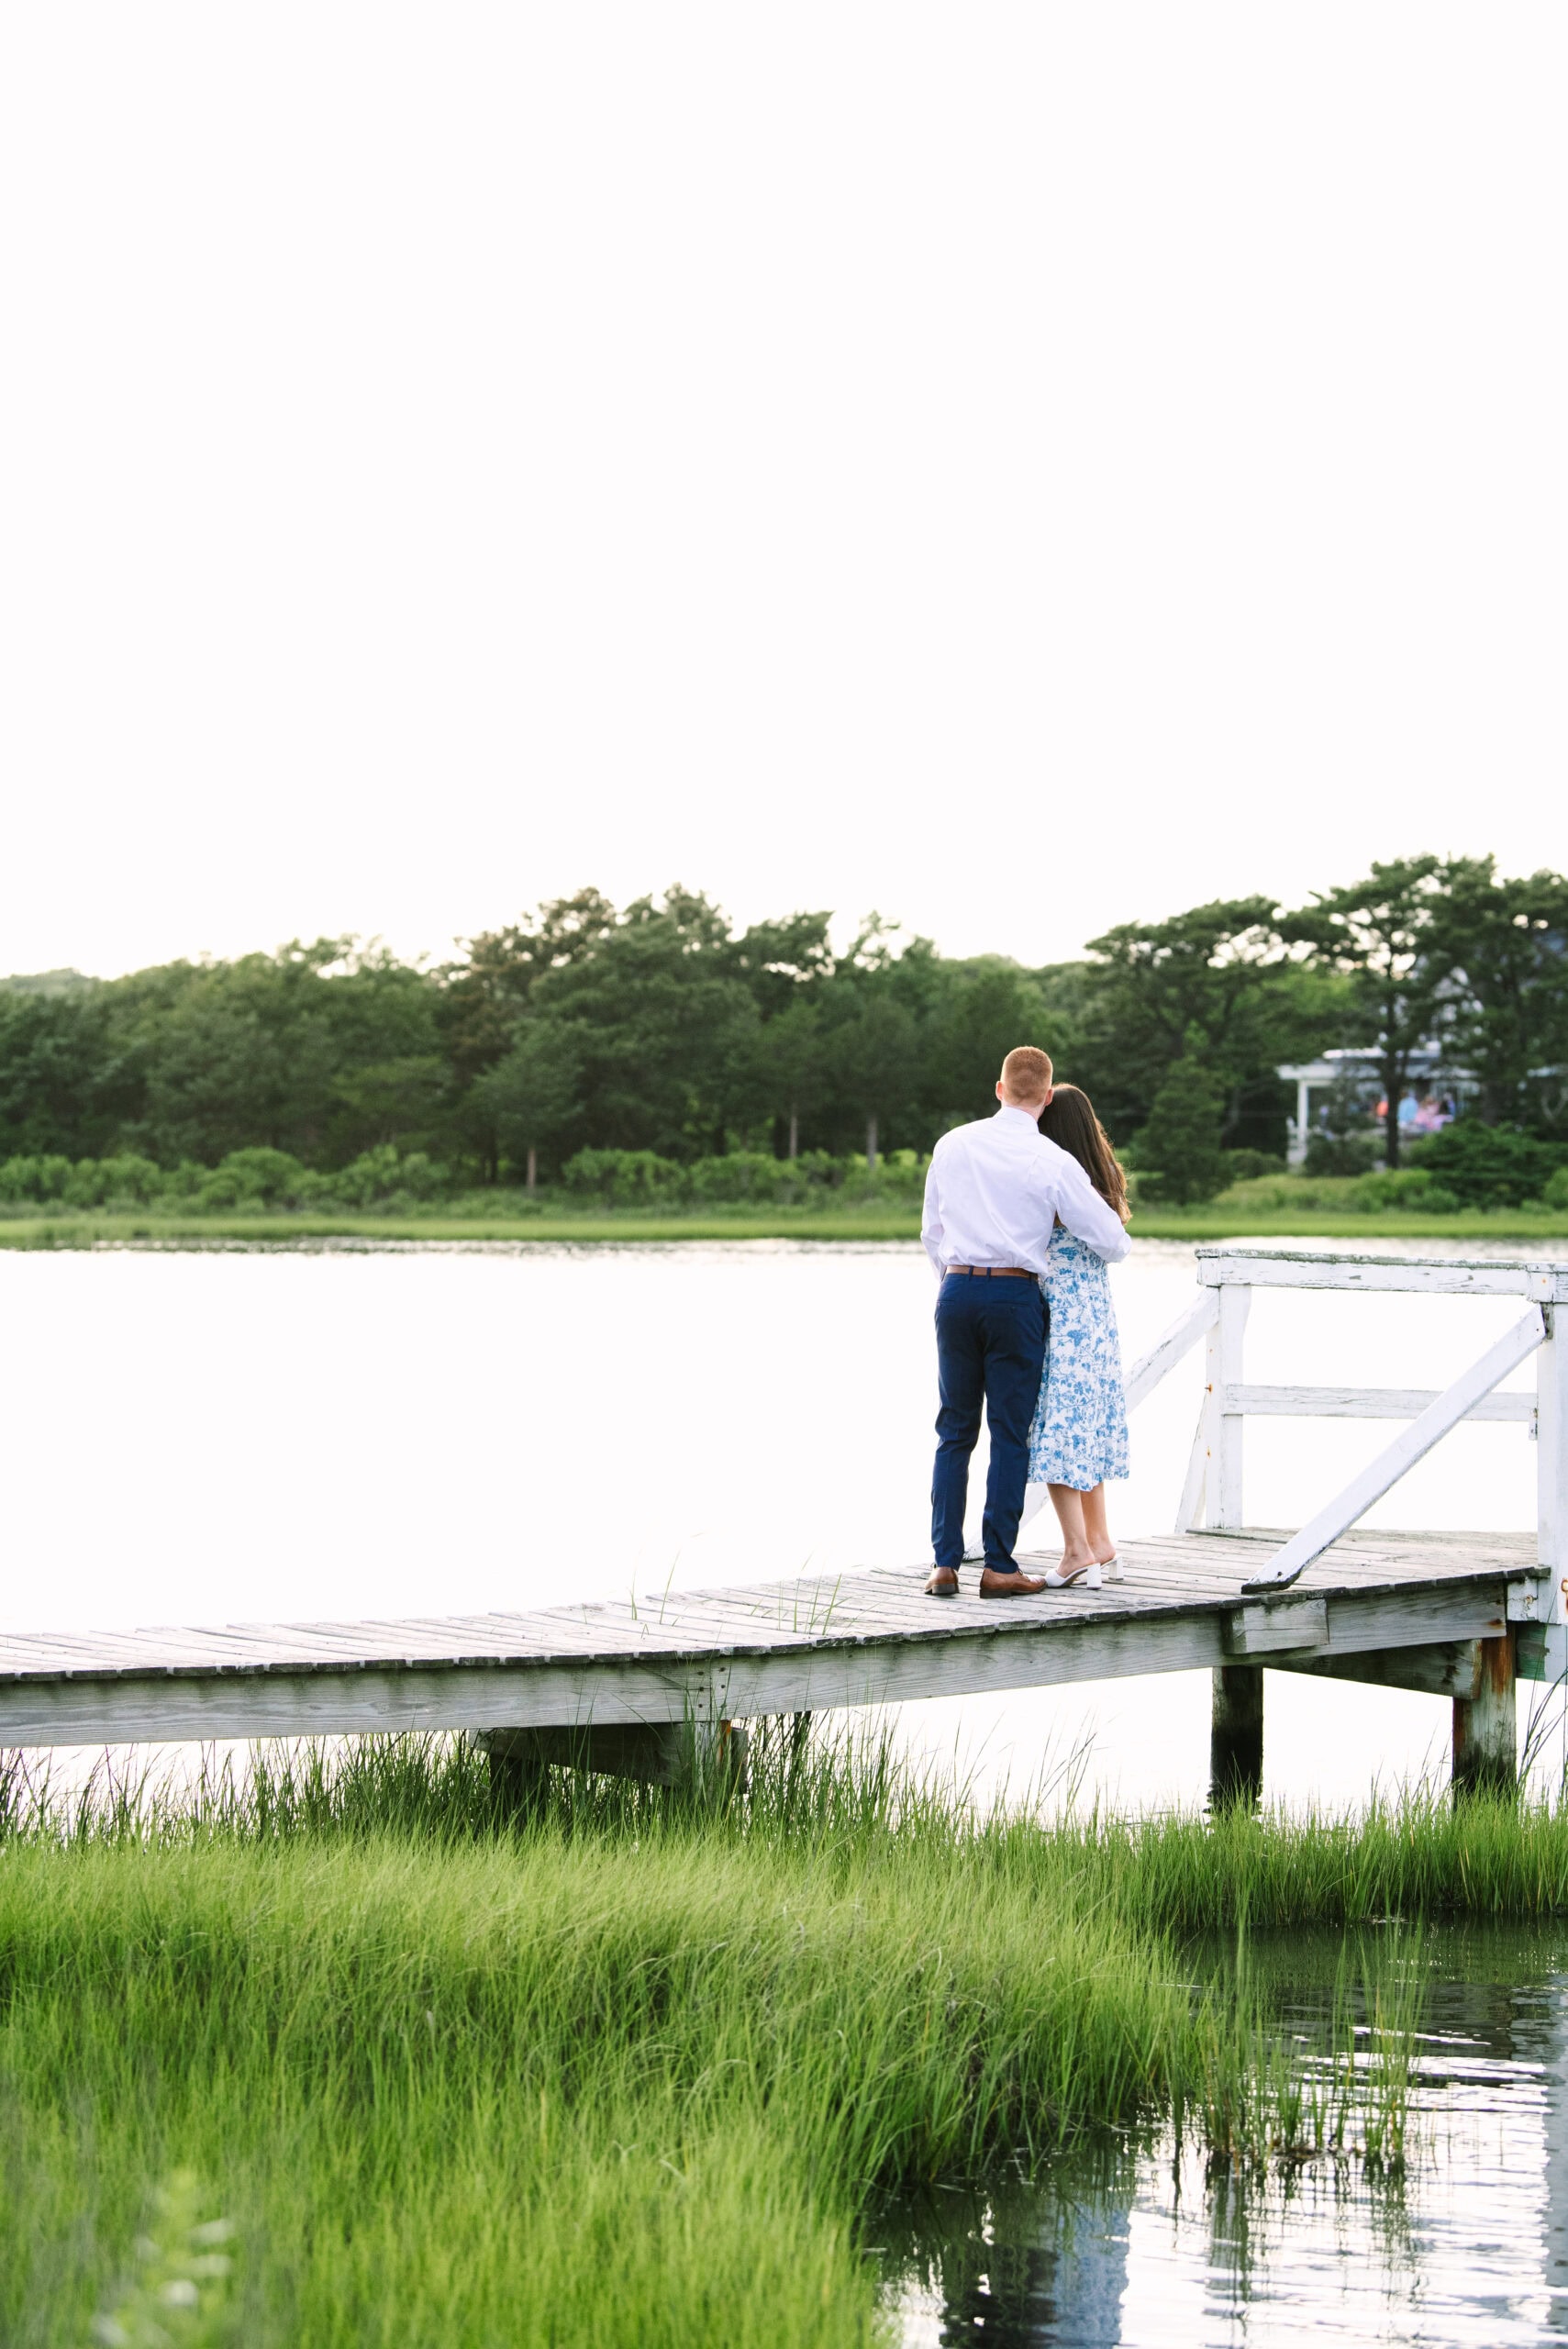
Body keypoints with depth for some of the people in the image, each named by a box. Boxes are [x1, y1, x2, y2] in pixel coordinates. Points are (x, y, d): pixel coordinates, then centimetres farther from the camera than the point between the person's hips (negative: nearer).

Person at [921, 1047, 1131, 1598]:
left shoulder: (952, 1145, 5)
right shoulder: (1052, 1162, -6)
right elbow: (1110, 1241, -2)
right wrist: (1119, 1233, 22)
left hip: (956, 1289, 3)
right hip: (1015, 1295, -3)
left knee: (955, 1432, 10)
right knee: (1010, 1434, 3)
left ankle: (944, 1562, 6)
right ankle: (998, 1567, 3)